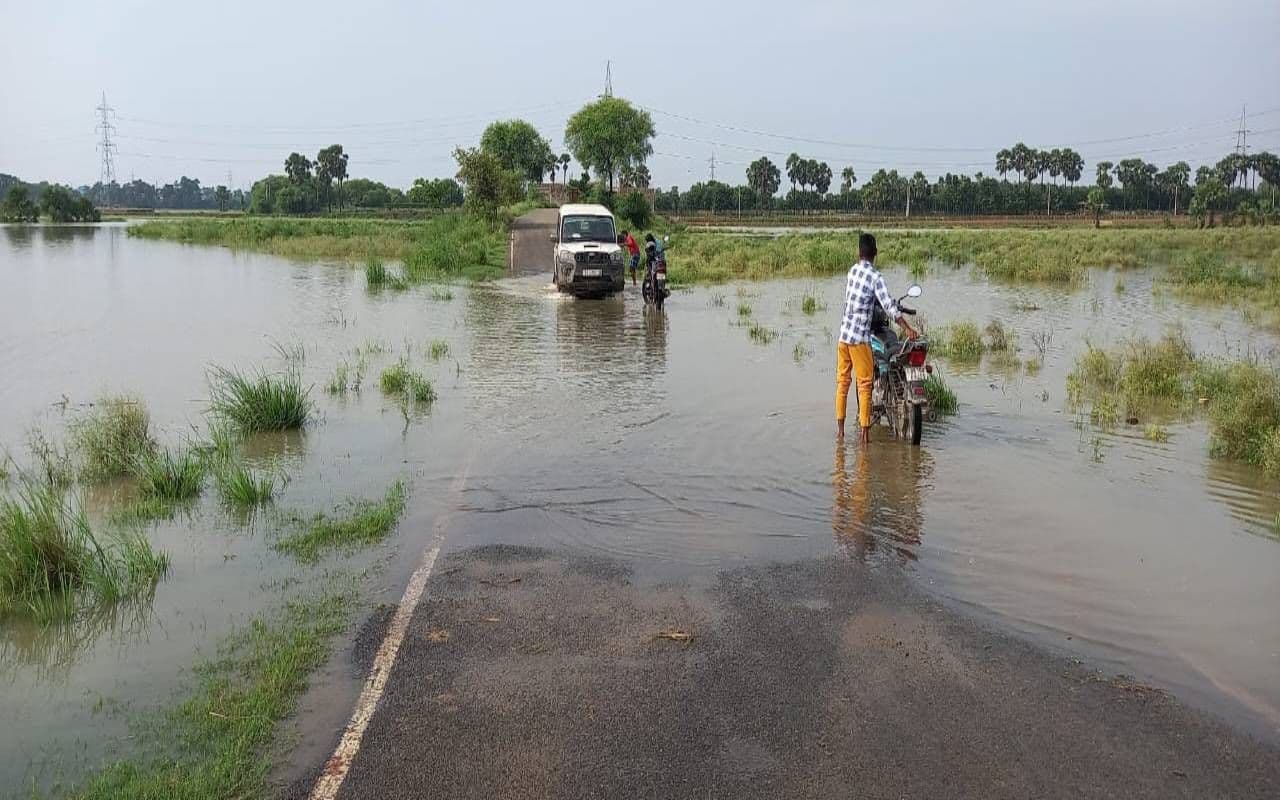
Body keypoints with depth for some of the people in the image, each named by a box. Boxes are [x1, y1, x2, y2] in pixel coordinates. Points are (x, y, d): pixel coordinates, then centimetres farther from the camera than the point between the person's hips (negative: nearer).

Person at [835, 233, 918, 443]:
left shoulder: (852, 270, 8)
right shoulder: (875, 276, -10)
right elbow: (889, 305, -18)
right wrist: (907, 328, -17)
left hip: (843, 334, 6)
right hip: (860, 338, -6)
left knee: (842, 382, 12)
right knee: (865, 385, 0)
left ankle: (840, 428, 15)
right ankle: (865, 431, -1)